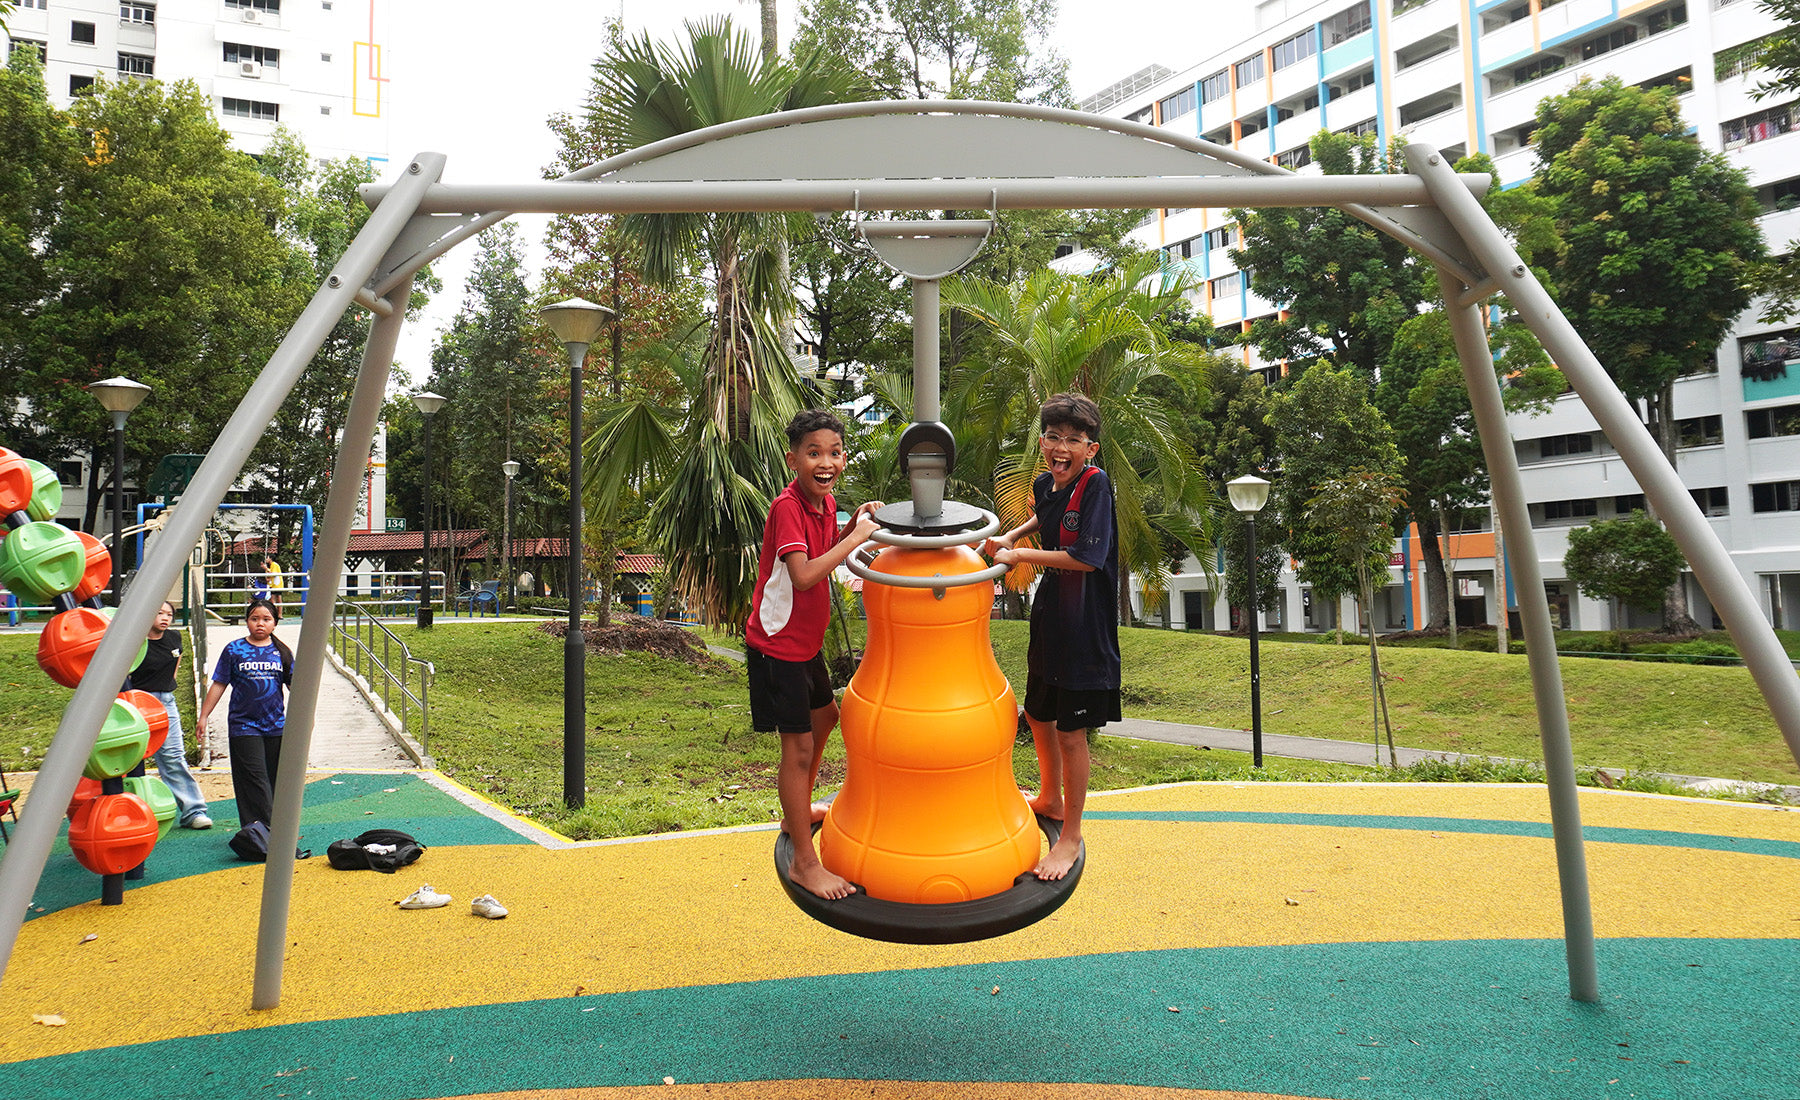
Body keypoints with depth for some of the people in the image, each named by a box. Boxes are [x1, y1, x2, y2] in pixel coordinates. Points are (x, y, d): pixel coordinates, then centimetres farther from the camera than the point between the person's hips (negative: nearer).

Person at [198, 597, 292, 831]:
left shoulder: (282, 652, 7)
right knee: (254, 778, -7)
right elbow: (218, 685, 5)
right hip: (244, 726, -2)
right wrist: (204, 715, 3)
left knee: (275, 778, 6)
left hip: (277, 726, 2)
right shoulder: (234, 650, 2)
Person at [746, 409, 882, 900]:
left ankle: (797, 813, 48)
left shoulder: (825, 502, 2)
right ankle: (804, 862, 8)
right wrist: (856, 536, -30)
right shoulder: (786, 507, -24)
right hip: (776, 644, -10)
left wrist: (854, 524, 2)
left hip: (806, 640, 10)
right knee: (798, 747, -4)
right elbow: (804, 575, -36)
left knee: (823, 717, 27)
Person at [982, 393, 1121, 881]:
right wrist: (1010, 536, 10)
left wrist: (1020, 554, -18)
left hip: (1085, 625, -7)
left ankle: (1071, 835, 19)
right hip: (1049, 615, 8)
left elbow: (1087, 558, -27)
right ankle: (1049, 798, 46)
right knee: (1038, 715, 21)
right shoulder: (1044, 483, 2)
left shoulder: (1096, 484, -19)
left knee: (1070, 731, 2)